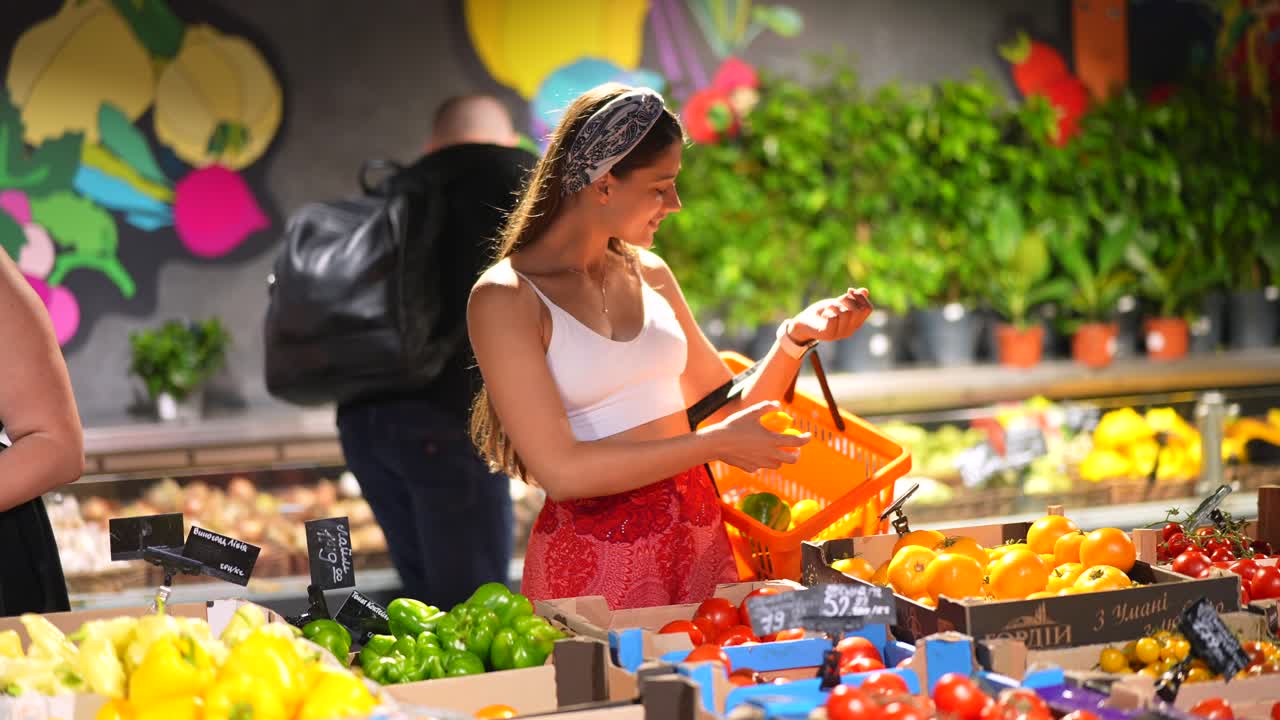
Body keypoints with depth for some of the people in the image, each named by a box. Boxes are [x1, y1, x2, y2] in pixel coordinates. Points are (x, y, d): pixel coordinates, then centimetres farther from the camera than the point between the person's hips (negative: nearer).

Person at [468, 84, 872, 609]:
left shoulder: (649, 274, 10)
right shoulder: (505, 298, -10)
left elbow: (727, 410, 14)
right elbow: (559, 471, -16)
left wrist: (795, 339, -2)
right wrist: (712, 445, -15)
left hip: (701, 540, 6)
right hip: (593, 560, -6)